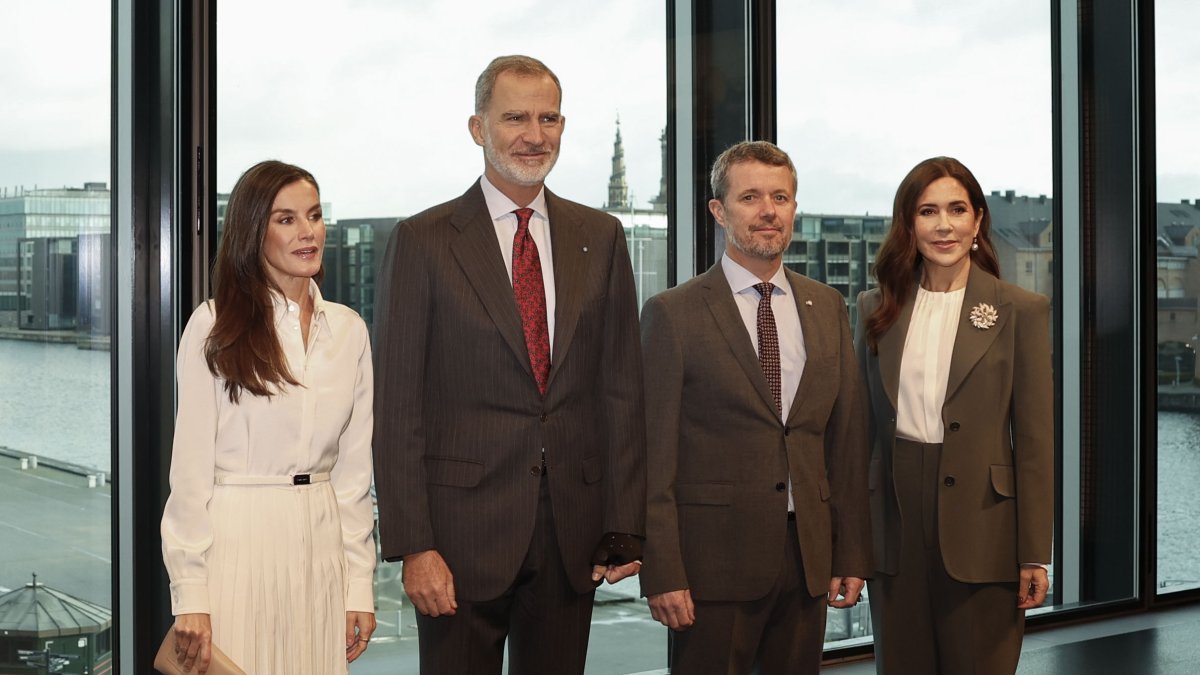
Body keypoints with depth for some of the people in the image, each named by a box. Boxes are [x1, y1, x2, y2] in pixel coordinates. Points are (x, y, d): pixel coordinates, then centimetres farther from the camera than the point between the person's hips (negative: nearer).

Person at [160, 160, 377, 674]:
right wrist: (190, 597, -10)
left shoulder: (348, 329, 7)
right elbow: (190, 468, -6)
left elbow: (354, 467, 9)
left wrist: (359, 585, 5)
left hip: (321, 544, 4)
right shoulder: (214, 327, -4)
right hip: (237, 542, -4)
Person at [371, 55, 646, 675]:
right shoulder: (423, 242, -2)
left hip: (572, 535, 3)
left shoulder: (600, 238, 9)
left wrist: (623, 526, 2)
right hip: (464, 529, -3)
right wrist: (413, 547, -11)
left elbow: (621, 390, 8)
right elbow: (396, 409, -5)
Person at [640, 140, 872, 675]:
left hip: (807, 556, 4)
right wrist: (662, 573, -12)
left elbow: (847, 437, 11)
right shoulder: (673, 314, -4)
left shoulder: (827, 308, 11)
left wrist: (851, 553, 8)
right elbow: (653, 456, -7)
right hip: (713, 561, -4)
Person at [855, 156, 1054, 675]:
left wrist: (1035, 554, -6)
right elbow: (864, 422, 10)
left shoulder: (1020, 311, -2)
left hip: (980, 525, -3)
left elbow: (1035, 438, -4)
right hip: (894, 520, 3)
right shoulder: (876, 308, 7)